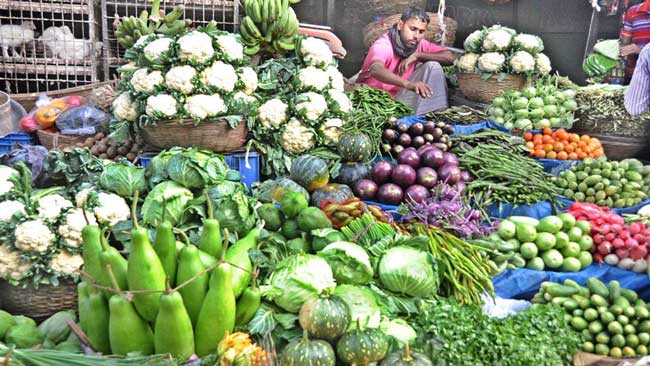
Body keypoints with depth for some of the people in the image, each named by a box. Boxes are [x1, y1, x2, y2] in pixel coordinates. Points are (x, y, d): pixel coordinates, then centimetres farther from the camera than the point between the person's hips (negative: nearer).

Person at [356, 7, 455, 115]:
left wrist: (417, 56, -21)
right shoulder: (383, 45, -21)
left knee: (432, 66, -10)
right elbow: (376, 70, -42)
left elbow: (449, 57, -9)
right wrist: (408, 84, -57)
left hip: (400, 96, 6)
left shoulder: (420, 44, -3)